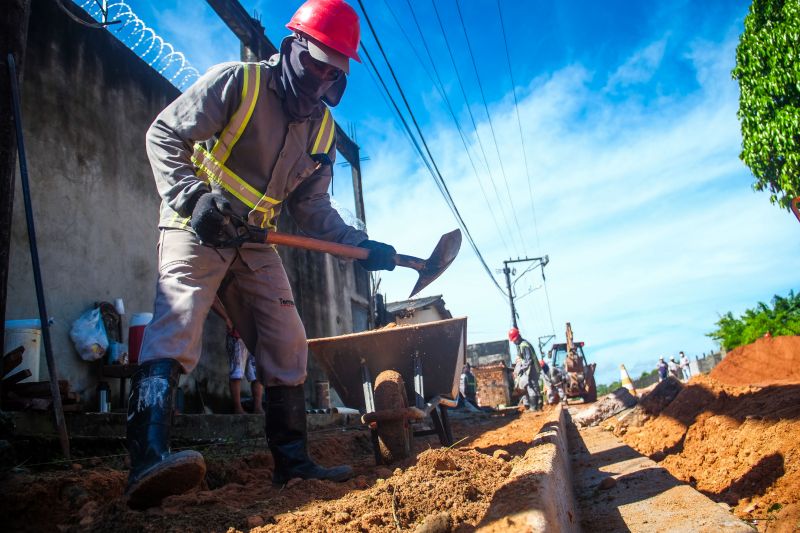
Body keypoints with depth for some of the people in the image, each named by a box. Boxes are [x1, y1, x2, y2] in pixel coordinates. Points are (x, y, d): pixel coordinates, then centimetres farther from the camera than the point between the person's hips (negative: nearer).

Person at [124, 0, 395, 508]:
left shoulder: (322, 129, 9)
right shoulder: (236, 82, -8)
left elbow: (312, 208, 9)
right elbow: (164, 135, -10)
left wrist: (361, 245, -4)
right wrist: (192, 195, -26)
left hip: (256, 243, 6)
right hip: (196, 230, -6)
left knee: (287, 345, 3)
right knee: (177, 327, -24)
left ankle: (293, 460, 13)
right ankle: (149, 460, -29)